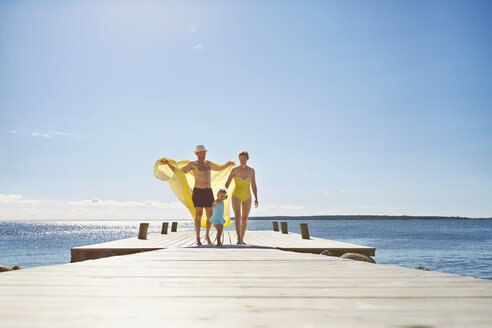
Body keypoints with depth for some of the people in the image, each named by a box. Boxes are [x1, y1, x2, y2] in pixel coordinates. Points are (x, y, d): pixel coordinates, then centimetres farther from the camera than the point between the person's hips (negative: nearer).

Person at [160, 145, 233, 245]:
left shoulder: (208, 164, 17)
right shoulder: (193, 164, 2)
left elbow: (219, 168, 33)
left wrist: (228, 164, 24)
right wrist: (168, 164, -11)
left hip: (209, 192, 5)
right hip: (198, 192, -5)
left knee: (210, 216, 3)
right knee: (198, 215, -7)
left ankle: (207, 235, 23)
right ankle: (198, 239, 1)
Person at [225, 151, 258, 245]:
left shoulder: (251, 170, 1)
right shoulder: (235, 170, -5)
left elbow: (253, 185, 5)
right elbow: (227, 183, -6)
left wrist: (256, 198, 1)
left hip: (247, 197, 3)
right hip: (236, 196, -2)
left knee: (245, 219, 5)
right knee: (237, 216, -20)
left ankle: (241, 239, 19)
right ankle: (239, 238, -29)